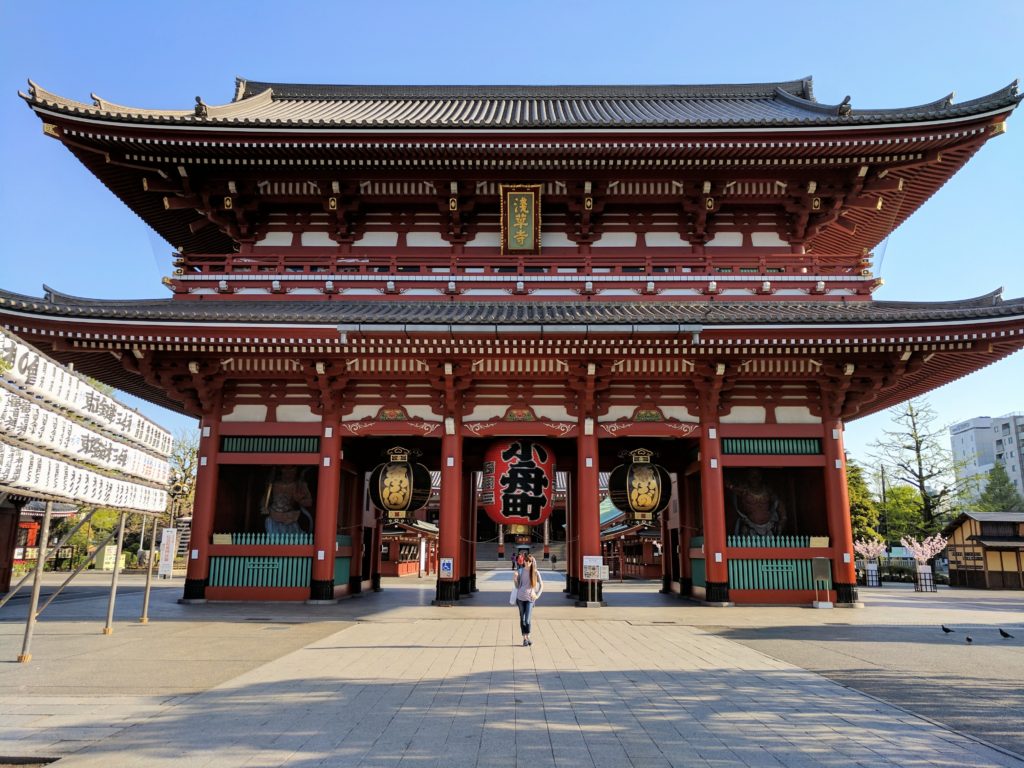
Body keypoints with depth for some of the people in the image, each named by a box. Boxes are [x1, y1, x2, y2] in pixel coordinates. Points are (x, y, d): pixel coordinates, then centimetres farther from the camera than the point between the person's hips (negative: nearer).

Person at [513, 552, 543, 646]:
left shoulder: (535, 572, -1)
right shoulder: (520, 571, 2)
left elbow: (541, 585, 7)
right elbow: (517, 586, 7)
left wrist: (537, 595, -3)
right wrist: (515, 579, -11)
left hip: (530, 598, -2)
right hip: (520, 597, 2)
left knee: (528, 620, -10)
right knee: (522, 619, 6)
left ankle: (528, 637, 8)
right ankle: (524, 638, 16)